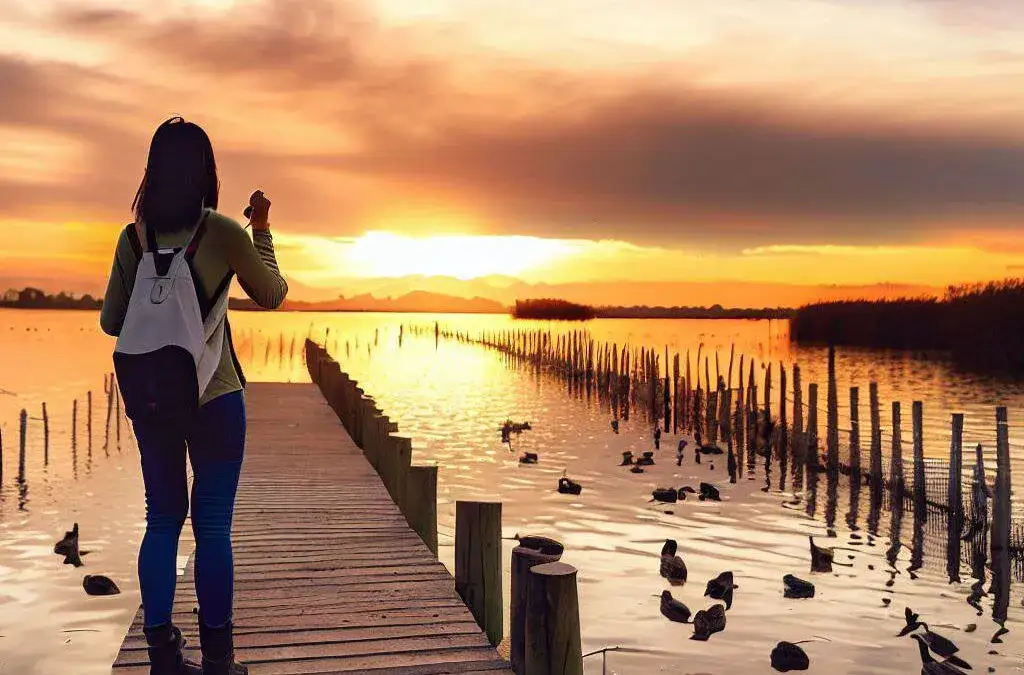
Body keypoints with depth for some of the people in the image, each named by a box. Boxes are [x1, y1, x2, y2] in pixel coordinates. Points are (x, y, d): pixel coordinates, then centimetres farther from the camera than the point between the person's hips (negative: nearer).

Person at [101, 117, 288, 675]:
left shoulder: (133, 236, 1)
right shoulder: (223, 232, -9)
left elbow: (111, 321, 6)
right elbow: (272, 296, 5)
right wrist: (263, 231, 13)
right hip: (214, 395, -3)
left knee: (163, 518, 12)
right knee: (213, 525, 3)